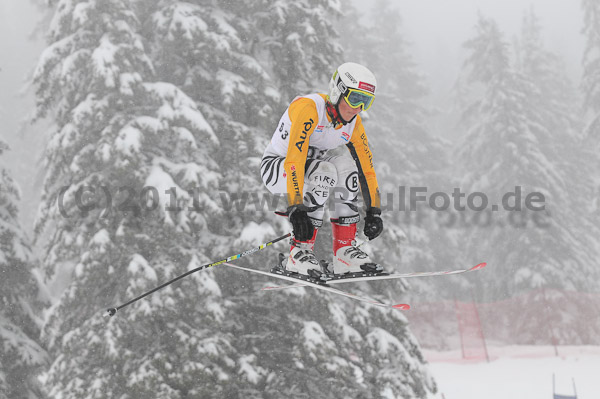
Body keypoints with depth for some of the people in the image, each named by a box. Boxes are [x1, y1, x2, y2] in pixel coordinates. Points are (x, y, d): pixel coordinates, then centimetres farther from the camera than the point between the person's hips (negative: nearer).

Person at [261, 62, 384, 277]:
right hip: (276, 167, -7)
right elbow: (294, 160, -37)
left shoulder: (353, 124, -6)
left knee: (346, 165, -21)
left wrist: (374, 212, -5)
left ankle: (344, 251, -16)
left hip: (311, 167, 7)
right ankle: (299, 251, -28)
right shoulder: (309, 108, -29)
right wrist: (296, 210, -44)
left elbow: (366, 168, 2)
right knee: (324, 170, -33)